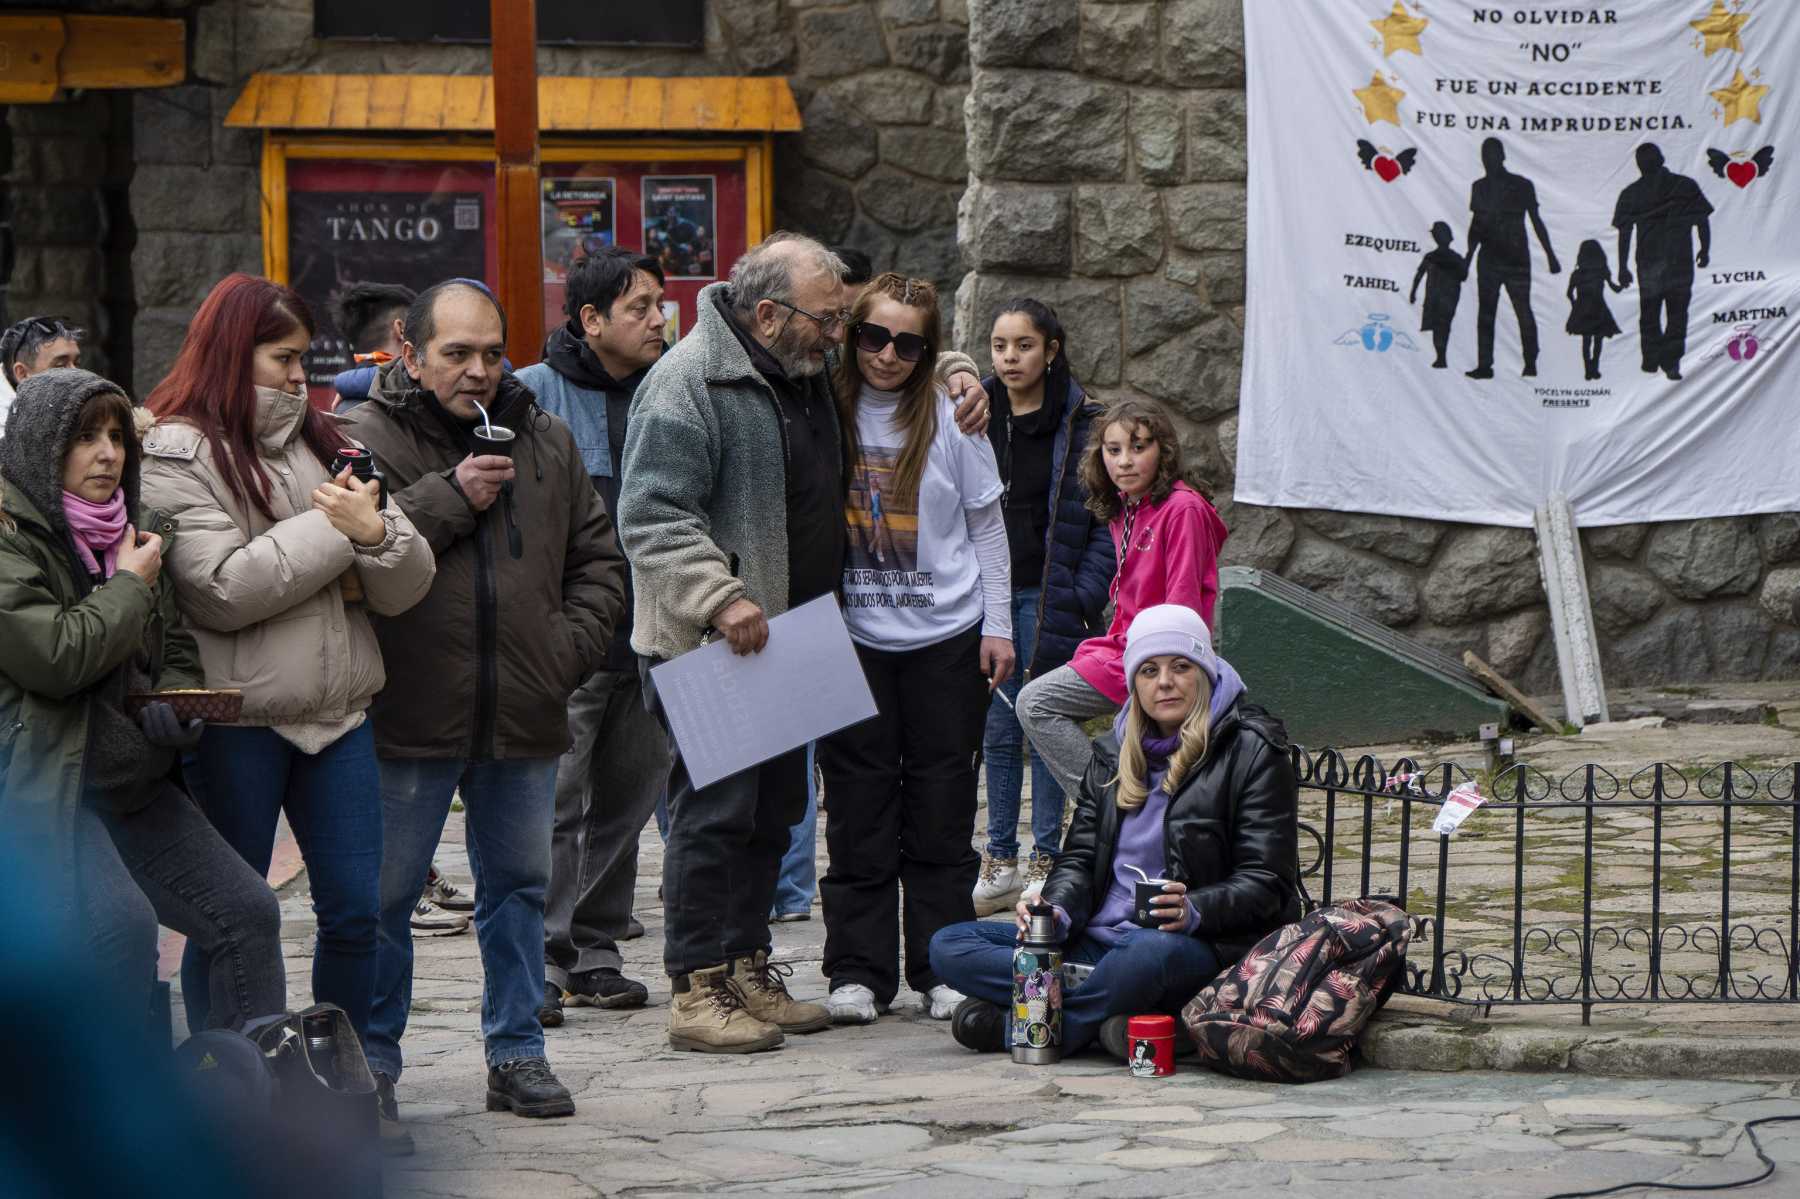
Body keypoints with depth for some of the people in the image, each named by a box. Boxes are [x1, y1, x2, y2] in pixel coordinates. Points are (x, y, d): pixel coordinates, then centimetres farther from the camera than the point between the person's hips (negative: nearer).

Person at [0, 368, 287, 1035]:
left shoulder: (133, 532, 15)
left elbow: (177, 647, 24)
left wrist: (176, 704, 1)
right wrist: (130, 587, -8)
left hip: (130, 779, 9)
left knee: (246, 912, 4)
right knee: (121, 926, -27)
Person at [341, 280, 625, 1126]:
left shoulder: (546, 443, 11)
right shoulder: (366, 440, -4)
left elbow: (598, 559, 17)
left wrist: (569, 649, 2)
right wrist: (450, 498, -19)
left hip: (524, 716, 4)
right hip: (408, 715, -4)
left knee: (519, 885, 12)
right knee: (384, 894, 2)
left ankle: (517, 1053, 22)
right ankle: (372, 1063, 13)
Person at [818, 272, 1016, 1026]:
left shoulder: (951, 417, -1)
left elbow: (986, 525, 6)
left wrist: (997, 626, 3)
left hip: (946, 637, 0)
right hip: (852, 638, 0)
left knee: (941, 808, 4)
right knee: (858, 807, 2)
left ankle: (942, 970, 12)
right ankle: (859, 973, 8)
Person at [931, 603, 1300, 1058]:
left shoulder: (1252, 751, 0)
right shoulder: (1113, 754, 18)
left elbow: (1266, 883, -5)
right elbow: (1079, 857, 16)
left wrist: (1194, 910, -26)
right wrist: (1057, 910, -9)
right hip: (1099, 941, 6)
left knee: (1154, 953, -43)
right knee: (948, 947, -11)